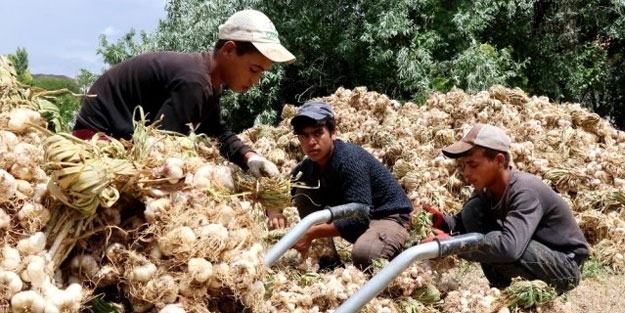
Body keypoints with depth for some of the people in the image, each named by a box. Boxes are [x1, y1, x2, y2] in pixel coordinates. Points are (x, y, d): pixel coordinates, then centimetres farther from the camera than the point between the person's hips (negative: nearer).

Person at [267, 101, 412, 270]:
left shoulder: (350, 160, -27)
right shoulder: (308, 166, -5)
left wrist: (310, 233, -34)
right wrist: (274, 213, -19)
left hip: (388, 217, -7)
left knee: (363, 254, -38)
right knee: (303, 193, -8)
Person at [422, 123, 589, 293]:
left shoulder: (525, 191, -31)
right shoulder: (486, 187, -6)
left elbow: (509, 246, -46)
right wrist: (441, 220, -24)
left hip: (566, 266, -7)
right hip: (533, 250, 8)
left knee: (499, 252, -35)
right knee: (472, 210, -9)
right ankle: (499, 288, -1)